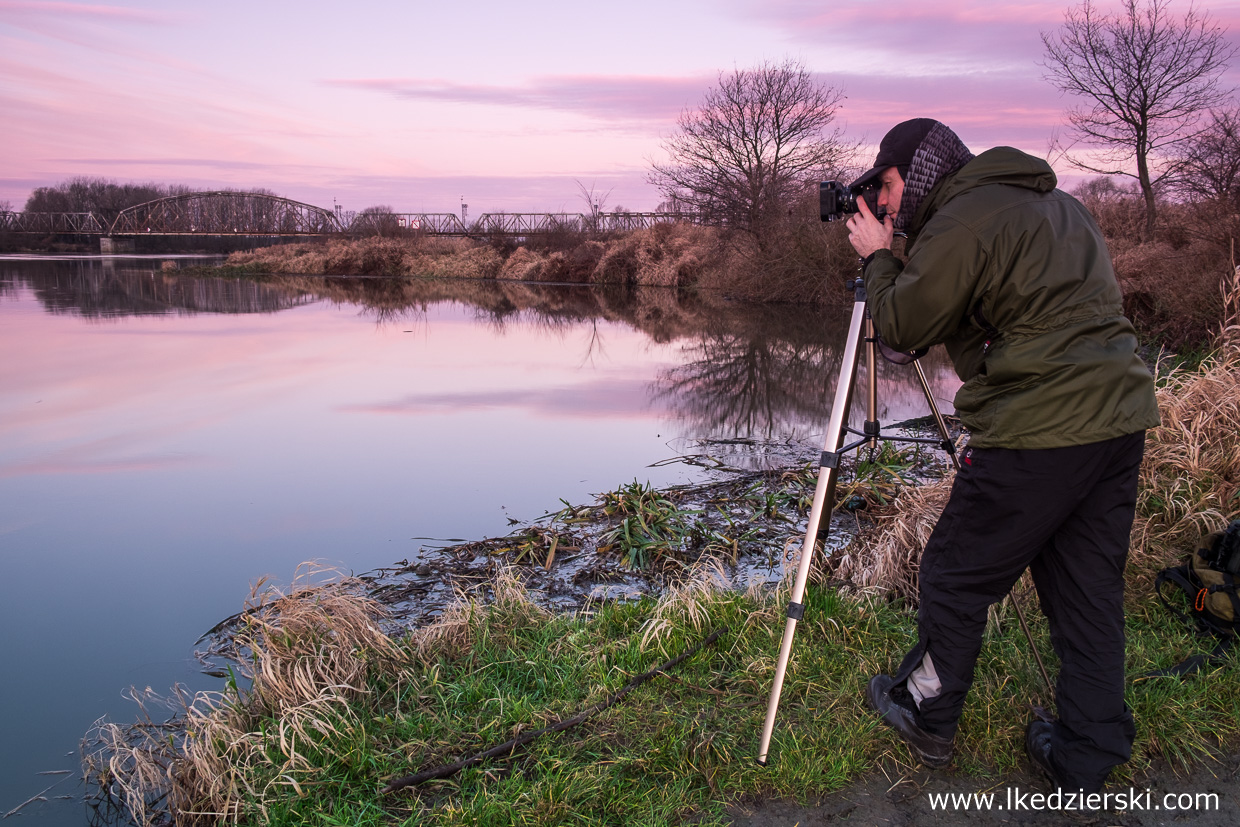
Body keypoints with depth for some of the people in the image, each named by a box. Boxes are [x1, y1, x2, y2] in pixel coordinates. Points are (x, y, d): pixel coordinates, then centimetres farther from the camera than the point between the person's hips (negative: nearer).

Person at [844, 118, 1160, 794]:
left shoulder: (961, 221, -10)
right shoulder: (1056, 204, 19)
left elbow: (903, 327, -5)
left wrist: (878, 257, 10)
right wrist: (902, 251, 22)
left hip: (1039, 431, -9)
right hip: (1120, 416, 9)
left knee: (956, 579, 8)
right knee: (1088, 589, 15)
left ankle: (927, 717, 26)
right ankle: (1087, 759, 23)